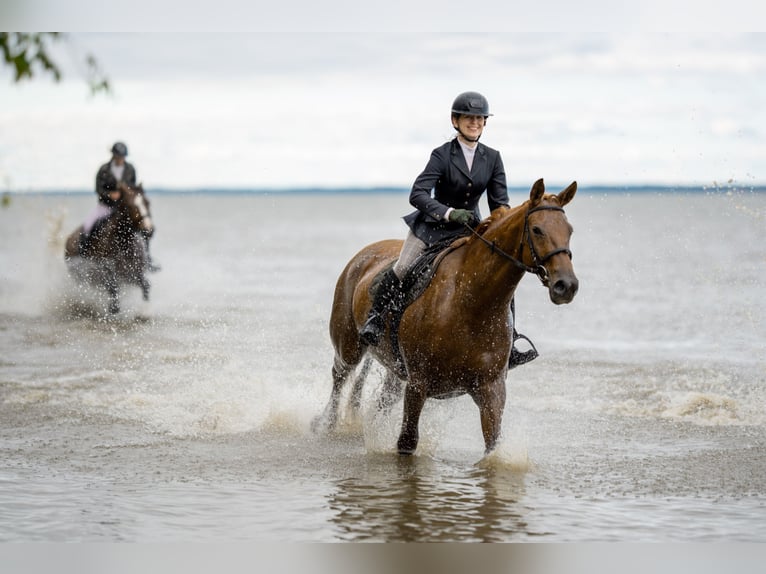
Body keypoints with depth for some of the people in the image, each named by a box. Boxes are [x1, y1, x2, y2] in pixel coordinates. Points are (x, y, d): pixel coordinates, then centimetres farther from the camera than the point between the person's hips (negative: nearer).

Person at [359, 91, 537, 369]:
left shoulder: (492, 158, 0)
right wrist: (449, 213, -40)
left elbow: (499, 203, -1)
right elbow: (418, 194, -25)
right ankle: (374, 319, -1)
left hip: (470, 228, 3)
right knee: (402, 269, -21)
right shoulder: (442, 155, -13)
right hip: (432, 224, -3)